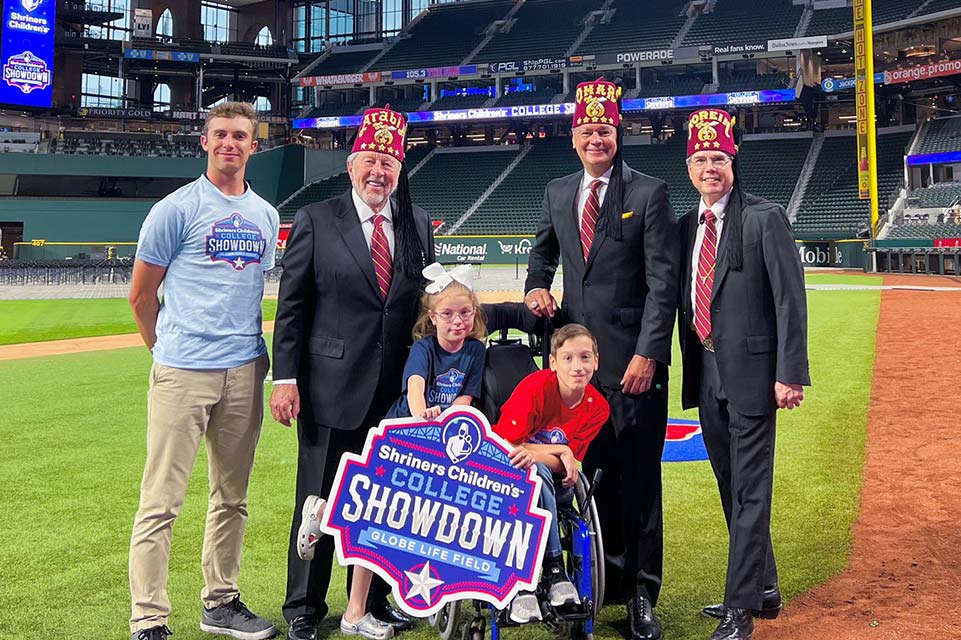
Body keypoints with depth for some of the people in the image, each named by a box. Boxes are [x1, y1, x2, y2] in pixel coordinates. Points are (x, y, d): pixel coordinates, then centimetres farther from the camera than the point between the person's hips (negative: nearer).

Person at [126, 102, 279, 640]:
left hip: (245, 372, 6)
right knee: (163, 500, -5)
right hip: (183, 371, -6)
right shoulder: (177, 208, -2)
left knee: (233, 497, 13)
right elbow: (141, 295, 2)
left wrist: (257, 351, 14)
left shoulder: (267, 216, 14)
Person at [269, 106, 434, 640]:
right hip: (332, 389, -3)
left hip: (398, 392, 4)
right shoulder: (315, 221, -1)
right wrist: (285, 378, -9)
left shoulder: (418, 225, 10)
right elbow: (292, 306, -3)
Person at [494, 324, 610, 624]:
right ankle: (554, 568, -30)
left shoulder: (597, 407, -8)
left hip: (550, 479, 2)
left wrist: (534, 454, -34)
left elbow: (567, 463, -13)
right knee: (537, 473, -37)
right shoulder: (536, 386, -19)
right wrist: (559, 452, -23)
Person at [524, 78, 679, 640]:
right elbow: (544, 251, 29)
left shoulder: (649, 193, -4)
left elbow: (663, 282, -8)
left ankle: (642, 594, 11)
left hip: (635, 360, -4)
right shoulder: (557, 193, 12)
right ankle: (604, 580, 20)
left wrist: (648, 354, -15)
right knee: (592, 473, 9)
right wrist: (537, 286, 6)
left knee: (639, 477, 0)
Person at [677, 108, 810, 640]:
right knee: (731, 487, 15)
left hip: (751, 370, -7)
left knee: (750, 490, -4)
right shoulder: (687, 227, 12)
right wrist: (690, 367, 11)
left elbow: (790, 298, -11)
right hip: (706, 371, 7)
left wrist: (790, 373, -17)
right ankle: (762, 590, 30)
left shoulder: (765, 218, -7)